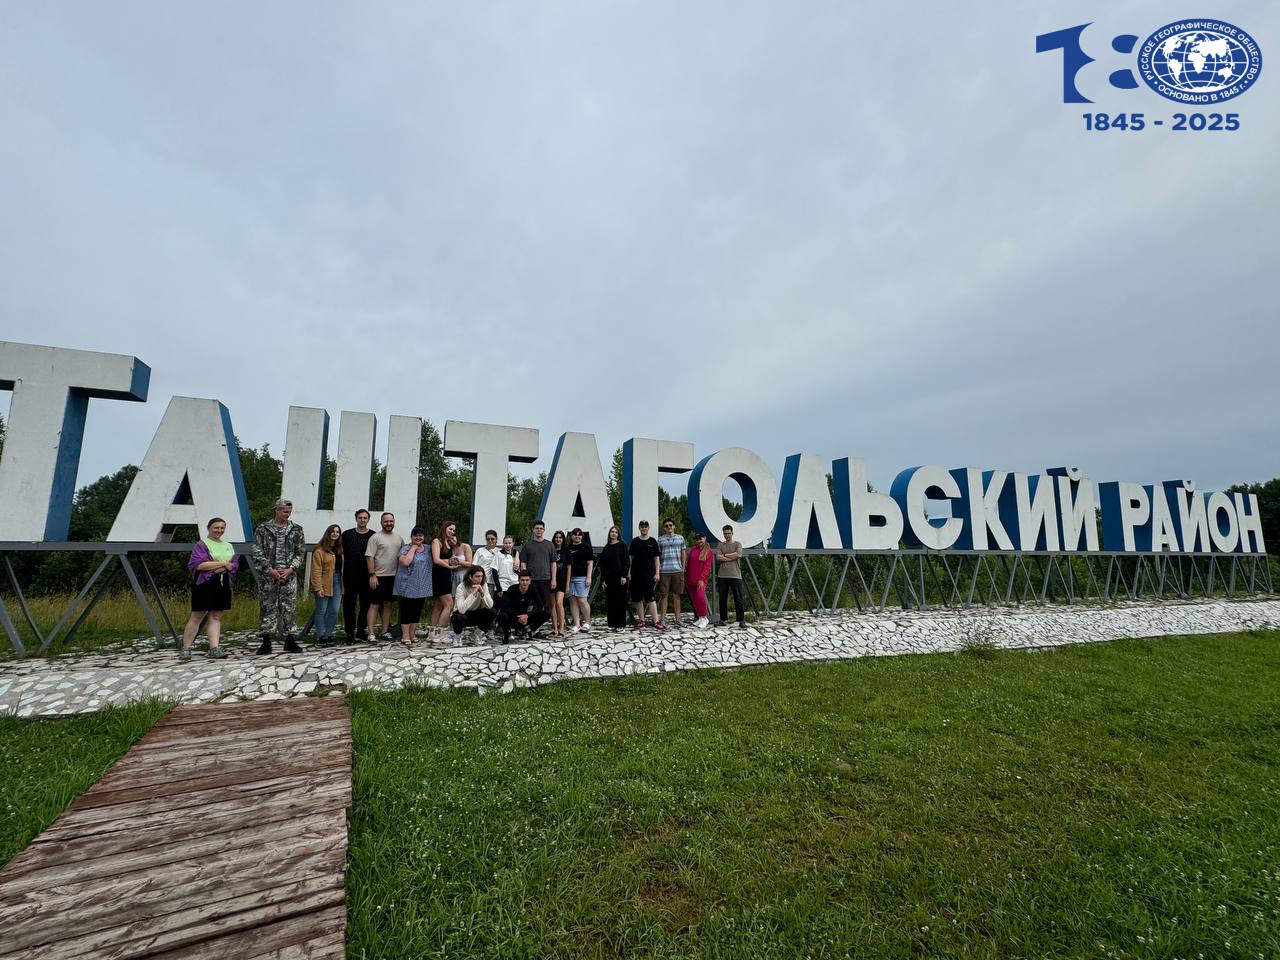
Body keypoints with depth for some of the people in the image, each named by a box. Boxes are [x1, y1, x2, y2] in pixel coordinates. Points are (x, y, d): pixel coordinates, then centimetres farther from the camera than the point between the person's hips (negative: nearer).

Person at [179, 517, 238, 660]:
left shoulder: (228, 546, 17)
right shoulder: (201, 544, 0)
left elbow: (235, 564, 7)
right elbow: (198, 564, -13)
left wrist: (225, 567, -13)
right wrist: (223, 563, -10)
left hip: (223, 585, 5)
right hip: (205, 584, -5)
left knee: (215, 617, 5)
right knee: (197, 616, -1)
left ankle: (214, 649, 3)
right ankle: (185, 649, 11)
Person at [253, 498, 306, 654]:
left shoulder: (296, 530, 7)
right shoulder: (263, 529, 3)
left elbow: (301, 552, 6)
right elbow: (258, 553, -1)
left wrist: (291, 569, -8)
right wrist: (270, 570, -11)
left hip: (289, 575, 1)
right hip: (269, 575, -1)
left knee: (289, 608, 3)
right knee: (267, 608, 2)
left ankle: (290, 641, 11)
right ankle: (266, 642, 12)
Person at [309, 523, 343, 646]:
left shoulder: (339, 549, 14)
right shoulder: (320, 550, -7)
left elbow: (342, 566, 12)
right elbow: (316, 570, -11)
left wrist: (342, 584, 5)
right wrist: (318, 587, -17)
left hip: (337, 582, 6)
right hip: (324, 584, -6)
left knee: (334, 611, 7)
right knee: (322, 611, 3)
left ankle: (328, 635, 17)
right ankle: (320, 637, 11)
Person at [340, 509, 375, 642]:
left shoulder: (373, 536, 7)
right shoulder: (347, 534, 8)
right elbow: (342, 554, 10)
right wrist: (341, 573, 3)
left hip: (367, 576, 0)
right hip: (350, 576, 0)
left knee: (366, 604, 4)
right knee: (349, 604, 2)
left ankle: (361, 631, 14)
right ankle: (350, 632, 9)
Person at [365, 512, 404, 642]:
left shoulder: (399, 538, 12)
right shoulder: (375, 537, -4)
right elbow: (369, 557, -9)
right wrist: (372, 575, -16)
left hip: (393, 577, 6)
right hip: (379, 577, -5)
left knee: (387, 604, 11)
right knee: (375, 605, -3)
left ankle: (384, 632, 17)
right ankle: (371, 634, -2)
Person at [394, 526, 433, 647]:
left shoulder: (428, 549, 10)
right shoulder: (406, 548, -6)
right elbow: (405, 562, -24)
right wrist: (413, 548, -16)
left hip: (422, 587, 5)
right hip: (407, 586, -5)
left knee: (417, 611, 9)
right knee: (406, 611, -1)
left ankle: (412, 634, 19)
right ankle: (405, 636, 4)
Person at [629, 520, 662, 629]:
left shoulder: (652, 541, 5)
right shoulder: (635, 541, 7)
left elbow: (656, 558, 5)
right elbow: (631, 557, 9)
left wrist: (657, 573, -2)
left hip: (649, 573, -2)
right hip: (636, 573, 2)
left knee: (650, 597, -8)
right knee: (637, 598, 6)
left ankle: (656, 622, -9)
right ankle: (641, 621, 15)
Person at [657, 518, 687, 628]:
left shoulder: (680, 538, 10)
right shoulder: (660, 539, 6)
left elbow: (683, 553, 14)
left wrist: (683, 568, 9)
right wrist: (657, 571, 0)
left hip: (677, 570, 1)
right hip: (664, 571, -1)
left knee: (676, 595, 7)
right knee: (664, 595, 1)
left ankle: (677, 619, 13)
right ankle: (662, 619, 6)